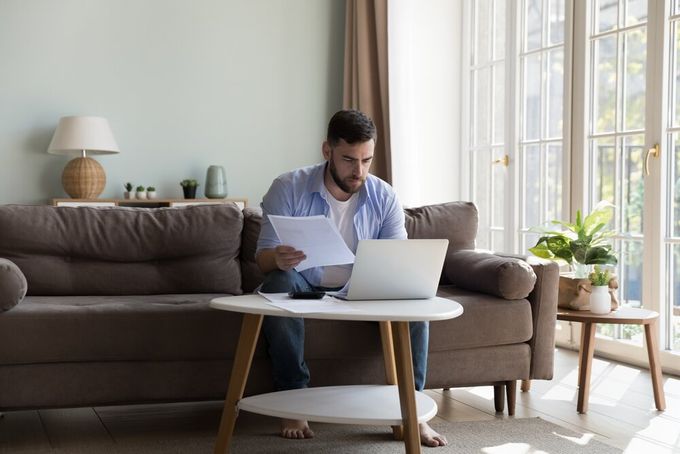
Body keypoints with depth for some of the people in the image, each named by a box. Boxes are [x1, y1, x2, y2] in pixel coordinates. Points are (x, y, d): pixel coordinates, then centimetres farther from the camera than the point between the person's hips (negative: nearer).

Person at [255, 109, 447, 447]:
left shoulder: (384, 197, -8)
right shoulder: (288, 188, -16)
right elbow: (263, 256, -19)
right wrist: (278, 259, -45)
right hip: (304, 287, -2)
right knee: (279, 282, -36)